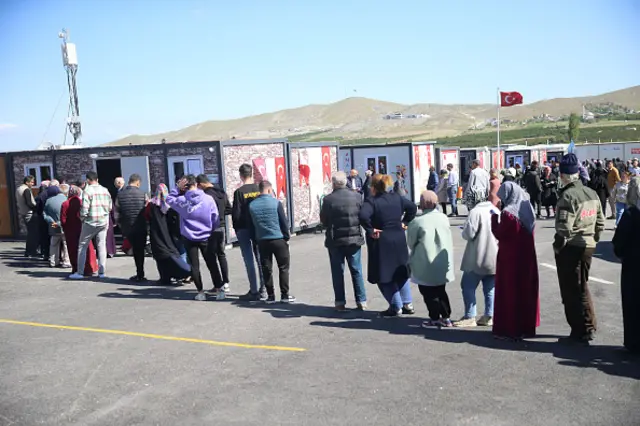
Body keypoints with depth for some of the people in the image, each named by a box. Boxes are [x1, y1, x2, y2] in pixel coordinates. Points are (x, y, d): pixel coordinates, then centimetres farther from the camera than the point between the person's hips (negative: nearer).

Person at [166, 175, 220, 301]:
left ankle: (201, 292, 11)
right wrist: (214, 233, 12)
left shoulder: (181, 200, -9)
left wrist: (177, 187, 3)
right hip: (206, 237, 0)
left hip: (189, 238, 0)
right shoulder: (208, 199, -8)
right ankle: (219, 290, 9)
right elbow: (216, 219, -3)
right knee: (211, 264, 9)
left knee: (194, 266, 9)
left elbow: (169, 199, 12)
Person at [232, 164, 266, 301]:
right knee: (260, 259, 9)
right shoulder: (259, 189, -1)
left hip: (244, 229, -3)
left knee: (249, 261, 1)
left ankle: (254, 291, 3)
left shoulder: (239, 192, -11)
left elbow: (236, 213, -11)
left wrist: (236, 228, 3)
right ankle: (263, 290, 12)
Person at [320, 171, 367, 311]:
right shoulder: (356, 197, -5)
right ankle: (361, 301, 14)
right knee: (356, 271, 11)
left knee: (337, 272, 8)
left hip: (335, 240, -2)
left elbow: (323, 221, -5)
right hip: (354, 238, 2)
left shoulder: (328, 199, -12)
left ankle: (340, 302, 11)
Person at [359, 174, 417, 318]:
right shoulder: (396, 198, 5)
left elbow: (363, 216, -32)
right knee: (401, 272, 19)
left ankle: (396, 307, 6)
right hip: (399, 239, 7)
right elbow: (412, 207, 13)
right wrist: (404, 222, 12)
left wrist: (370, 230, -20)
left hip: (381, 242, -6)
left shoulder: (371, 202, -15)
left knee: (384, 275, 4)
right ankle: (407, 304, 21)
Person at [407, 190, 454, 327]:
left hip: (426, 265, -5)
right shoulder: (444, 218, -4)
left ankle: (435, 318, 15)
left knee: (428, 293, 10)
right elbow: (449, 240, 5)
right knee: (440, 290, 19)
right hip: (443, 263, 5)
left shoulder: (417, 222, -18)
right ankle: (446, 317, 23)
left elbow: (411, 243, -5)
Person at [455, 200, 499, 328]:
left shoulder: (476, 212, -11)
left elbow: (468, 234, -17)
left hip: (478, 259, -6)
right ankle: (489, 316, 14)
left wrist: (464, 231, 5)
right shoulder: (498, 213, 10)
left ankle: (469, 317, 1)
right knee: (490, 289, 13)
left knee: (468, 287, 1)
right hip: (495, 260, 7)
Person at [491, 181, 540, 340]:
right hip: (527, 257, 8)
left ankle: (509, 329, 6)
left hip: (510, 259, -8)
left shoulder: (508, 213, -18)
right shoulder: (527, 209, 7)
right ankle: (526, 326, 24)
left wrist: (494, 218, -3)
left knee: (509, 292, 1)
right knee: (526, 291, 15)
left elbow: (500, 234, -13)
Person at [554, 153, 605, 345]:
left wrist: (557, 247, -9)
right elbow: (600, 223, 11)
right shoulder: (592, 194, 7)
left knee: (571, 291, 2)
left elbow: (564, 228, -22)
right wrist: (593, 239, 19)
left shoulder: (568, 196, -18)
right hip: (588, 247, 8)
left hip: (571, 248, -8)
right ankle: (589, 326, 31)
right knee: (582, 287, 22)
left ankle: (580, 332, 8)